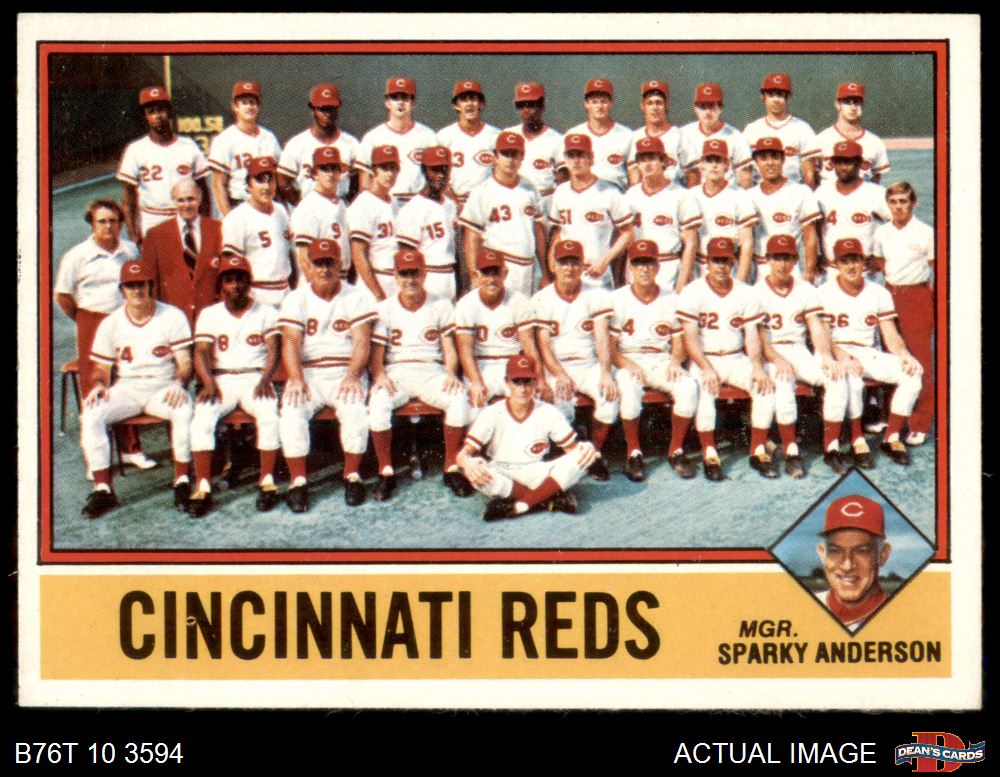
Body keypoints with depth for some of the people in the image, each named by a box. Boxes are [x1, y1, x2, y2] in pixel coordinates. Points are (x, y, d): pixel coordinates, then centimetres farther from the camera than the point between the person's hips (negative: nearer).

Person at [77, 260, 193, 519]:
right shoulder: (111, 323, 6)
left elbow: (185, 362, -3)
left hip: (163, 386, -2)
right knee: (91, 415, -25)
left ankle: (182, 482, -21)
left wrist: (179, 383, -24)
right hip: (125, 389, 2)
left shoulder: (173, 317, 0)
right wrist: (98, 384, -14)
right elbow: (102, 367, 9)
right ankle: (103, 490, -21)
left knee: (184, 410, -35)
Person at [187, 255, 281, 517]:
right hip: (221, 379, 1)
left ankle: (267, 481, -21)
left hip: (255, 377, -1)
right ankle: (202, 487, -27)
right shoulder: (209, 315, 13)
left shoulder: (266, 313, 10)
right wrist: (209, 384, -16)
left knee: (269, 415, -32)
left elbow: (273, 351, 0)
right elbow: (202, 352, 2)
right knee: (202, 417, -28)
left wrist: (265, 379, -19)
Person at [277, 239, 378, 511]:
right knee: (291, 414, -27)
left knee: (356, 412, -29)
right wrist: (296, 380, -22)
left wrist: (352, 377, -21)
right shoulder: (296, 299, 7)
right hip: (307, 374, 1)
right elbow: (291, 342, -5)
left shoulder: (356, 298, 6)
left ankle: (352, 476, -12)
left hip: (345, 373, -1)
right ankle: (298, 481, -19)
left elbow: (362, 342, -3)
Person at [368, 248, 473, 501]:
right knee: (378, 403, -33)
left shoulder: (441, 306, 9)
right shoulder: (385, 308, 8)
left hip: (431, 371, 0)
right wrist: (379, 375, -19)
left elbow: (449, 348, 7)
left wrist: (451, 373, -14)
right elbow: (376, 353, 2)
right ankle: (386, 471, -18)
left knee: (459, 399, -31)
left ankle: (452, 467, -15)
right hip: (395, 372, 0)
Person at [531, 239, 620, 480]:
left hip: (590, 364, 1)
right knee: (561, 404, -31)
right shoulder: (542, 299, 2)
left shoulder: (596, 295, 5)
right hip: (556, 367, -1)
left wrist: (605, 373, -21)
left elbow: (603, 338, -5)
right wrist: (560, 375, -22)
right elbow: (543, 345, -5)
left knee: (610, 394, -28)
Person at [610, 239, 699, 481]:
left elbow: (679, 343, 8)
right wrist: (627, 364, -22)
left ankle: (676, 450, -13)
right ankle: (634, 453, -20)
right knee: (629, 388, -36)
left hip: (662, 361, 2)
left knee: (689, 386, -28)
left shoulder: (671, 299, 7)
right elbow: (610, 347, -3)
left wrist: (675, 361, -14)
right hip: (628, 362, -2)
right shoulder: (618, 299, 1)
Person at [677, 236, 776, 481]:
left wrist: (757, 368, -16)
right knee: (704, 391, -33)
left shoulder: (745, 293, 6)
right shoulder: (693, 292, -4)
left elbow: (752, 336, 1)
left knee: (765, 387, -22)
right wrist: (707, 369, -24)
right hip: (704, 359, -3)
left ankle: (758, 451, -13)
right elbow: (690, 338, -11)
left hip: (737, 359, 3)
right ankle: (709, 455, -25)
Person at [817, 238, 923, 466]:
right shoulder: (825, 293, -1)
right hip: (838, 354, -4)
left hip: (870, 354, 4)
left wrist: (904, 354, -15)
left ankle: (892, 438, -11)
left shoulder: (879, 293, 10)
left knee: (911, 373, -20)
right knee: (852, 378, -38)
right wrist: (842, 356, -27)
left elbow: (890, 334, 7)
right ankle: (857, 441, -23)